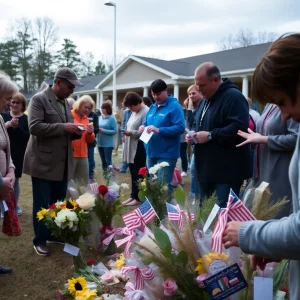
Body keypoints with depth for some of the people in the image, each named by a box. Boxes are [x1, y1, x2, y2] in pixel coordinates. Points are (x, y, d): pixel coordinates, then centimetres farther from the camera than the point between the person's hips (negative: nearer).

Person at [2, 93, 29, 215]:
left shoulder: (26, 119, -2)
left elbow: (28, 137, -10)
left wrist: (17, 127, -22)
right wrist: (6, 125, -20)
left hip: (18, 155, -1)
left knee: (15, 180, 10)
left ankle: (15, 205, 24)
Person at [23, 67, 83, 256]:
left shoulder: (66, 103, 13)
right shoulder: (39, 99, -9)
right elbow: (34, 127, -20)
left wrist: (76, 132, -2)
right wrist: (63, 127, -23)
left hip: (62, 163, 7)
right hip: (43, 163, -7)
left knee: (59, 203, 15)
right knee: (42, 204, 4)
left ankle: (55, 234, 31)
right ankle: (40, 240, 18)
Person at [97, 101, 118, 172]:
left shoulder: (112, 118, -8)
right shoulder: (100, 117, 8)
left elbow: (115, 131, -12)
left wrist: (104, 131, -18)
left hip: (108, 144, -6)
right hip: (100, 143, 6)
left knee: (108, 161, -2)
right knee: (103, 161, 14)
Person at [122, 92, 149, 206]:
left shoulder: (146, 112, -14)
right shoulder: (134, 112, 17)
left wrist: (131, 133, -21)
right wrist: (127, 135, 10)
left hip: (140, 148, -9)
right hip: (132, 147, 9)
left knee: (138, 174, 0)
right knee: (133, 173, 15)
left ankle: (138, 197, 10)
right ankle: (133, 196, 24)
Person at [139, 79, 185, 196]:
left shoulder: (174, 106, -9)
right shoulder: (152, 107, 14)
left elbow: (180, 128, -18)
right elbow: (146, 123, 23)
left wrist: (159, 130, -25)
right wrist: (143, 127, -2)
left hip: (166, 154, -8)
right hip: (151, 152, 8)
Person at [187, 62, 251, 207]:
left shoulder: (234, 96, -13)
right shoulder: (206, 100, 17)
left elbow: (239, 127, -26)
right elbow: (197, 124, 29)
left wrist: (210, 135, -23)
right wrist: (193, 133, 6)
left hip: (227, 171, -9)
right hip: (207, 169, 9)